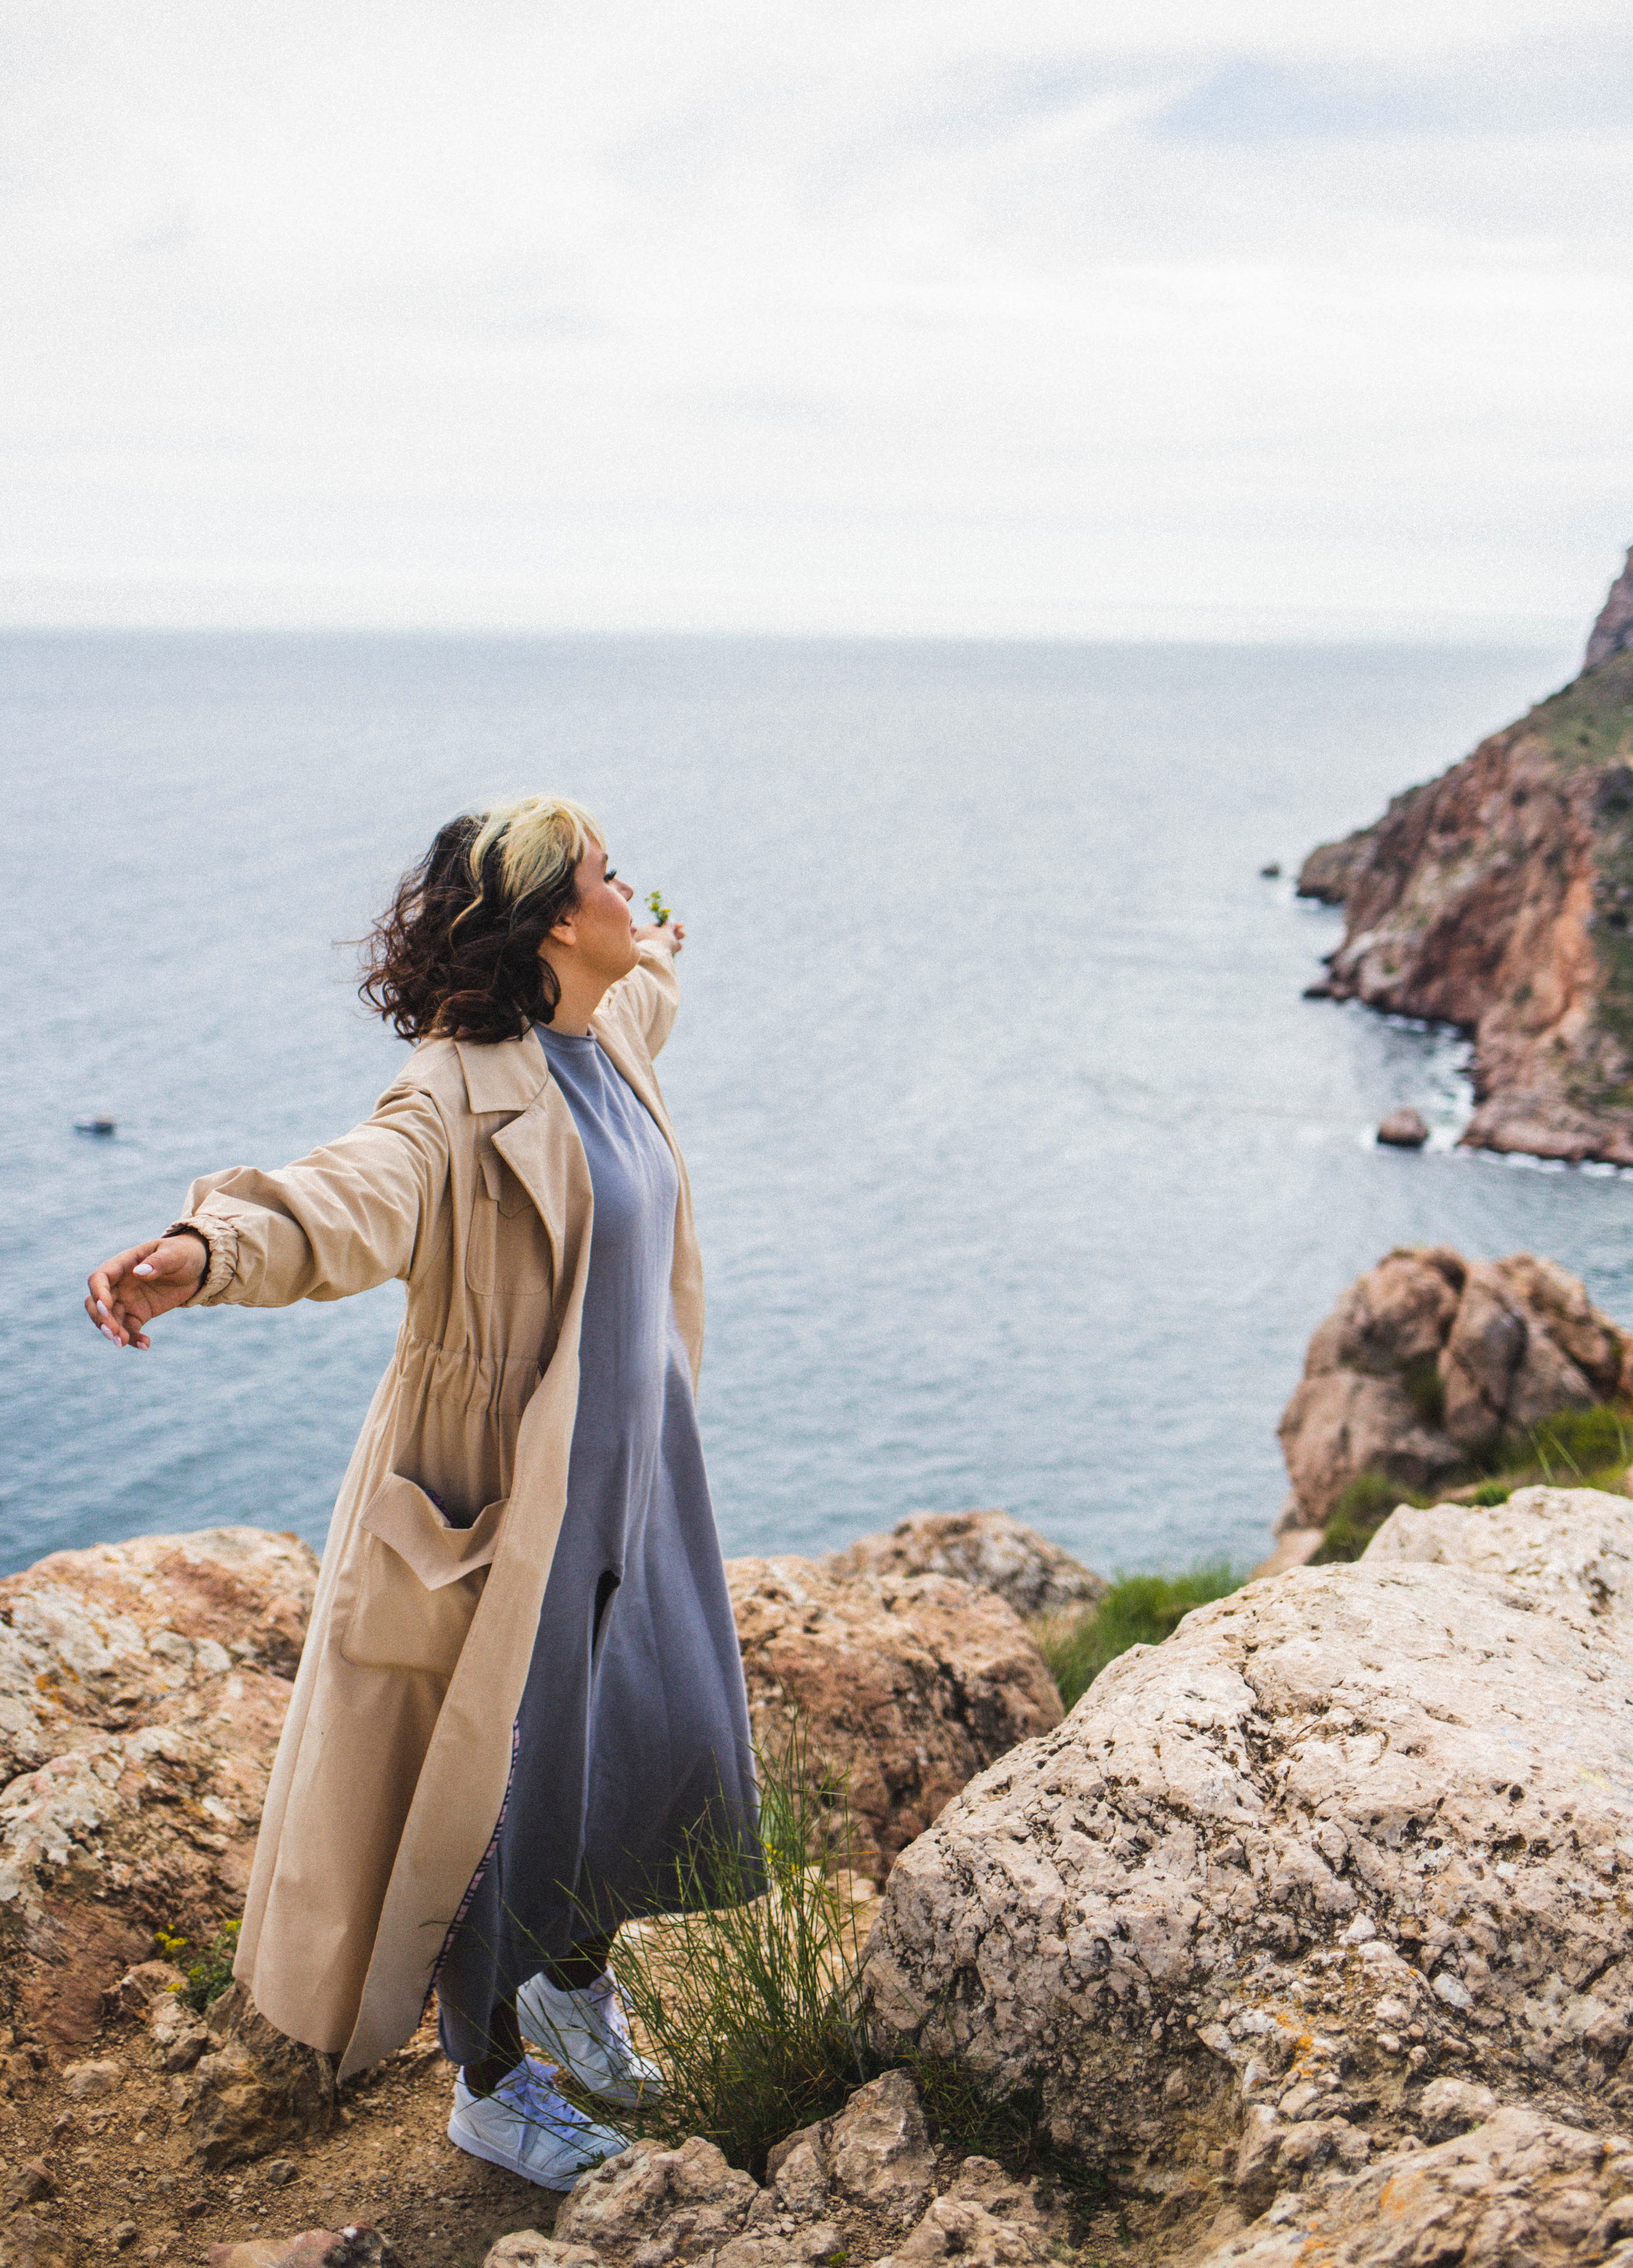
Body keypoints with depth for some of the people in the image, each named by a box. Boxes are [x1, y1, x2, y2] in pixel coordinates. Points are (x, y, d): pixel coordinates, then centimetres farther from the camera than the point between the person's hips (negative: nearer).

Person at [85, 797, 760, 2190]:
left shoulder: (611, 1036, 3)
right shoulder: (467, 1095, -24)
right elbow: (354, 1195, -44)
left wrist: (659, 956, 53)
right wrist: (207, 1251, -65)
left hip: (629, 1478, 8)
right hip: (502, 1499, -8)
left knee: (673, 1748, 16)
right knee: (498, 1788, 7)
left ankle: (572, 1979, 45)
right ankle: (490, 2087, 32)